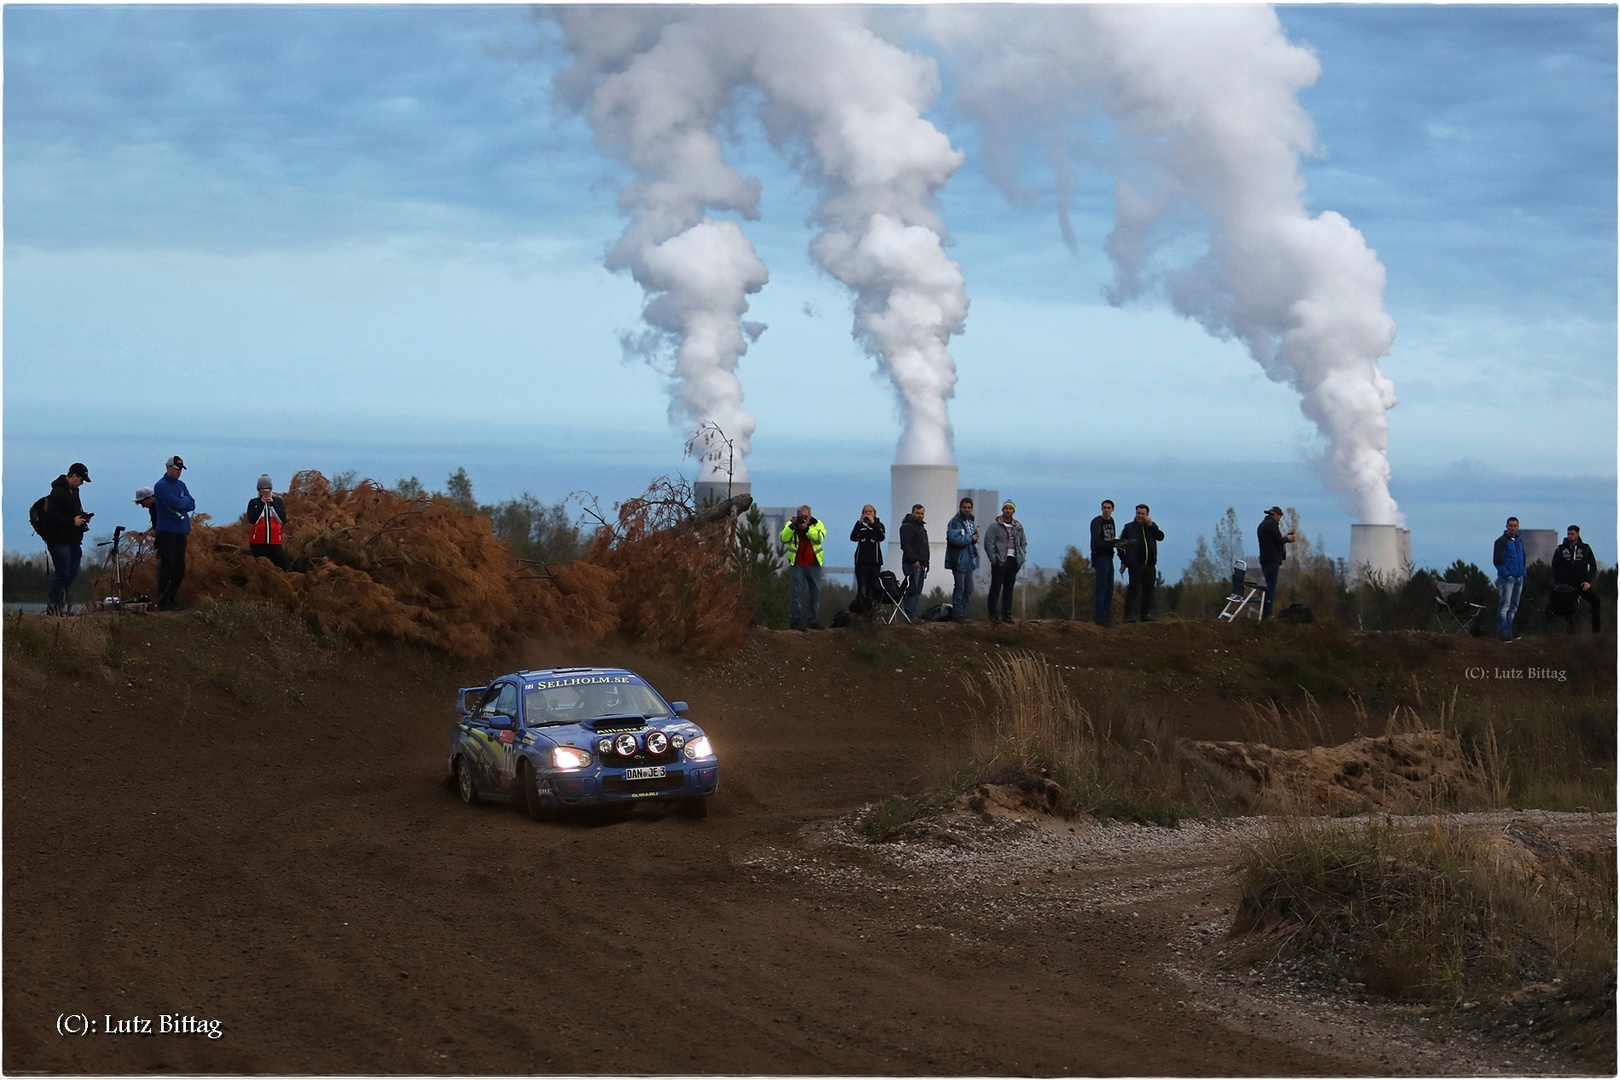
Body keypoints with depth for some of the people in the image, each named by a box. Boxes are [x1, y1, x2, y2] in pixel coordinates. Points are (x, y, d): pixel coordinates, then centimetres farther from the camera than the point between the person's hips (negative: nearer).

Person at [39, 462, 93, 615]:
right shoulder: (58, 492, -15)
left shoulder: (73, 491, 16)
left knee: (71, 574, 10)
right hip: (60, 541, -10)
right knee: (63, 574, -9)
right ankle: (53, 606, -3)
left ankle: (60, 604, 16)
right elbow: (52, 516, -23)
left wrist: (82, 517, 7)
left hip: (73, 541, 10)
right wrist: (73, 521, -19)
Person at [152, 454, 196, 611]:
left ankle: (171, 598, 16)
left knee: (180, 568, 8)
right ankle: (163, 601, -8)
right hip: (167, 532, -8)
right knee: (168, 566, -11)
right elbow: (177, 504, -19)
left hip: (181, 532, 8)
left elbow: (192, 504, 5)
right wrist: (185, 500, 0)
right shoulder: (161, 486, -9)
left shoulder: (181, 485, 16)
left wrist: (181, 503, -11)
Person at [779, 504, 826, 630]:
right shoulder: (790, 525, 1)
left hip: (814, 564, 2)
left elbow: (820, 537, -18)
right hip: (797, 564, -2)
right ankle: (795, 620, -2)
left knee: (816, 592, 7)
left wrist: (806, 528, -25)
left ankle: (813, 620, 17)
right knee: (798, 592, -4)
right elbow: (783, 538, -14)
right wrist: (793, 526, -22)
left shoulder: (817, 524, 1)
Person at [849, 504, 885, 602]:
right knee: (861, 588, -8)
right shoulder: (860, 525, 8)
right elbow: (853, 537, -7)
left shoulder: (879, 525, 8)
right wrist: (859, 523, -16)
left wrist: (873, 523, -16)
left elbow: (882, 537, -11)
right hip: (861, 560, 0)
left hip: (874, 560, 0)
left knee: (873, 587, -1)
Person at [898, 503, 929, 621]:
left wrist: (926, 562, 24)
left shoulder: (921, 526, 22)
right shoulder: (907, 526, -9)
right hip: (912, 564, -10)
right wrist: (914, 560, -24)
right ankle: (910, 615, -13)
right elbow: (905, 545, -19)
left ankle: (912, 614, 11)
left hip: (921, 564, 10)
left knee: (917, 591, 9)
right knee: (913, 590, -13)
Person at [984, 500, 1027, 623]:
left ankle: (1006, 614, 14)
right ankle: (993, 614, -2)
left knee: (1009, 589, 9)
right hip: (999, 561, -5)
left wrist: (1021, 557, 7)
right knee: (996, 588, -4)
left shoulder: (1018, 526, 12)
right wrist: (994, 559, -12)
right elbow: (988, 543, -7)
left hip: (1013, 561, 5)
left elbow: (1023, 543, 20)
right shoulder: (995, 525, -5)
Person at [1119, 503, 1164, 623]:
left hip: (1150, 564, 4)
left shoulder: (1151, 527, 14)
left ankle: (1144, 615, 15)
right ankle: (1127, 615, -6)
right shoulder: (1129, 527, 4)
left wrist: (1151, 525, -11)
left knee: (1148, 590, 7)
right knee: (1133, 590, -7)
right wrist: (1124, 561, -2)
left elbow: (1160, 537, -2)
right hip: (1135, 564, -4)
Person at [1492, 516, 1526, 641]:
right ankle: (1503, 632, -9)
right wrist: (1506, 574, -18)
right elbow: (1497, 560, -12)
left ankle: (1509, 630, 19)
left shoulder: (1519, 542, 17)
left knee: (1514, 607, 12)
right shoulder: (1501, 541, -6)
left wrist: (1523, 573, 12)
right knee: (1505, 605, -9)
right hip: (1507, 578, -8)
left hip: (1519, 578, 8)